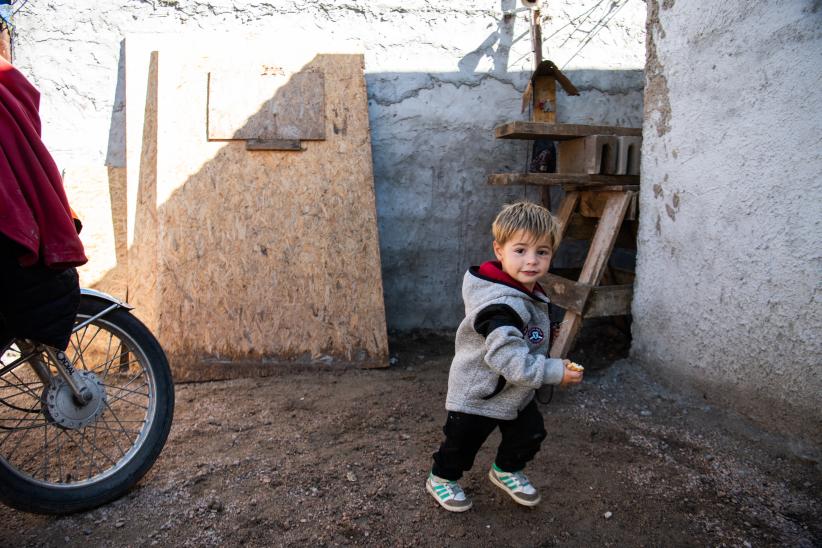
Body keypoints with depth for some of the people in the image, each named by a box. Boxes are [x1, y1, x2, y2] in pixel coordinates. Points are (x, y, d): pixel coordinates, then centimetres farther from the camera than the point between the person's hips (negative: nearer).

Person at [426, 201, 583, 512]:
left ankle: (506, 471, 48)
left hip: (517, 393, 9)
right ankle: (442, 478, 40)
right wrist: (555, 372, -34)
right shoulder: (501, 306, -36)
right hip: (477, 393, -9)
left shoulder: (530, 294, -2)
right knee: (462, 442, 12)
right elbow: (508, 358, -39)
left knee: (529, 434, 22)